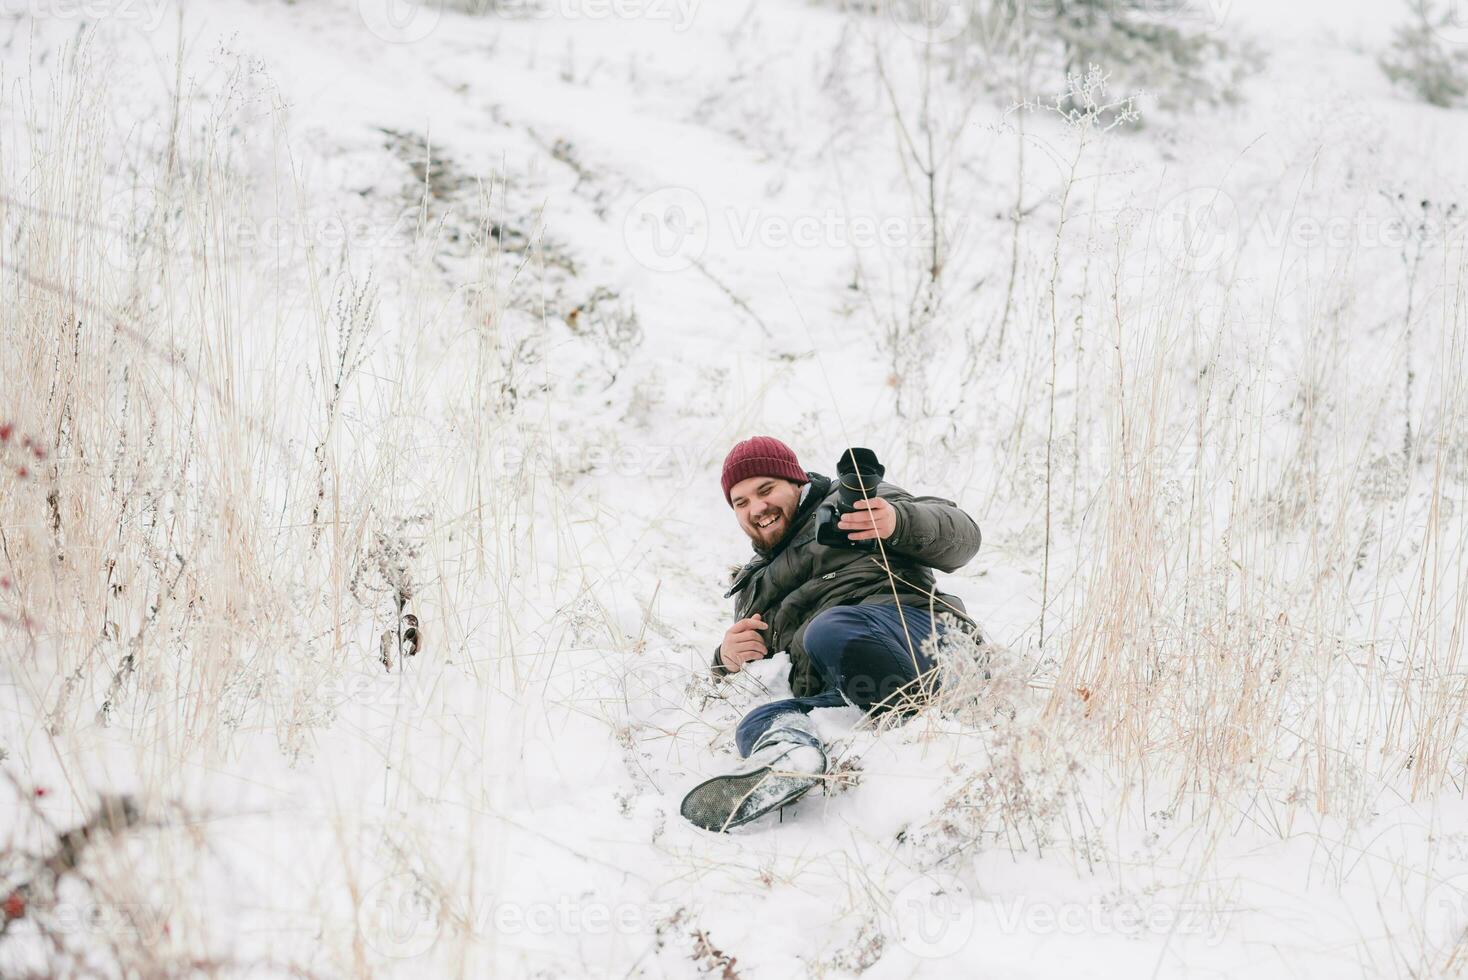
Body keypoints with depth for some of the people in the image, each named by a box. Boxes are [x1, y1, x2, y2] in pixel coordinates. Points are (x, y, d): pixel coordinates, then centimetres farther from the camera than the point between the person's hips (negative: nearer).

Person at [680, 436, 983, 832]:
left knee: (830, 632, -37)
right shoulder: (752, 586, 39)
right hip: (836, 695, 5)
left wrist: (898, 522, -13)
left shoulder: (852, 498, 22)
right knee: (756, 722, -28)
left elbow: (961, 536, 9)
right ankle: (787, 748, -61)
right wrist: (729, 658, 11)